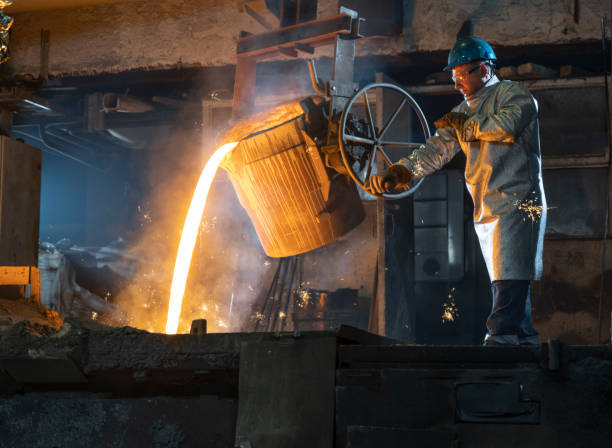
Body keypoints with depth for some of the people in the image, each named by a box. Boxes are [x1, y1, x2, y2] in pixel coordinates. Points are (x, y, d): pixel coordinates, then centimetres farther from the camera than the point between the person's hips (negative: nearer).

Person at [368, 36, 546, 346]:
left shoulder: (513, 94, 0)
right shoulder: (463, 111, 21)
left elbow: (508, 126, -21)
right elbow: (436, 149, 12)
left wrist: (466, 125, -6)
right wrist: (398, 172, -4)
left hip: (517, 201, -8)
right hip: (485, 209, 8)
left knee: (509, 276, -15)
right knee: (503, 279, 7)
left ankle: (502, 337, -21)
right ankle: (525, 339, 11)